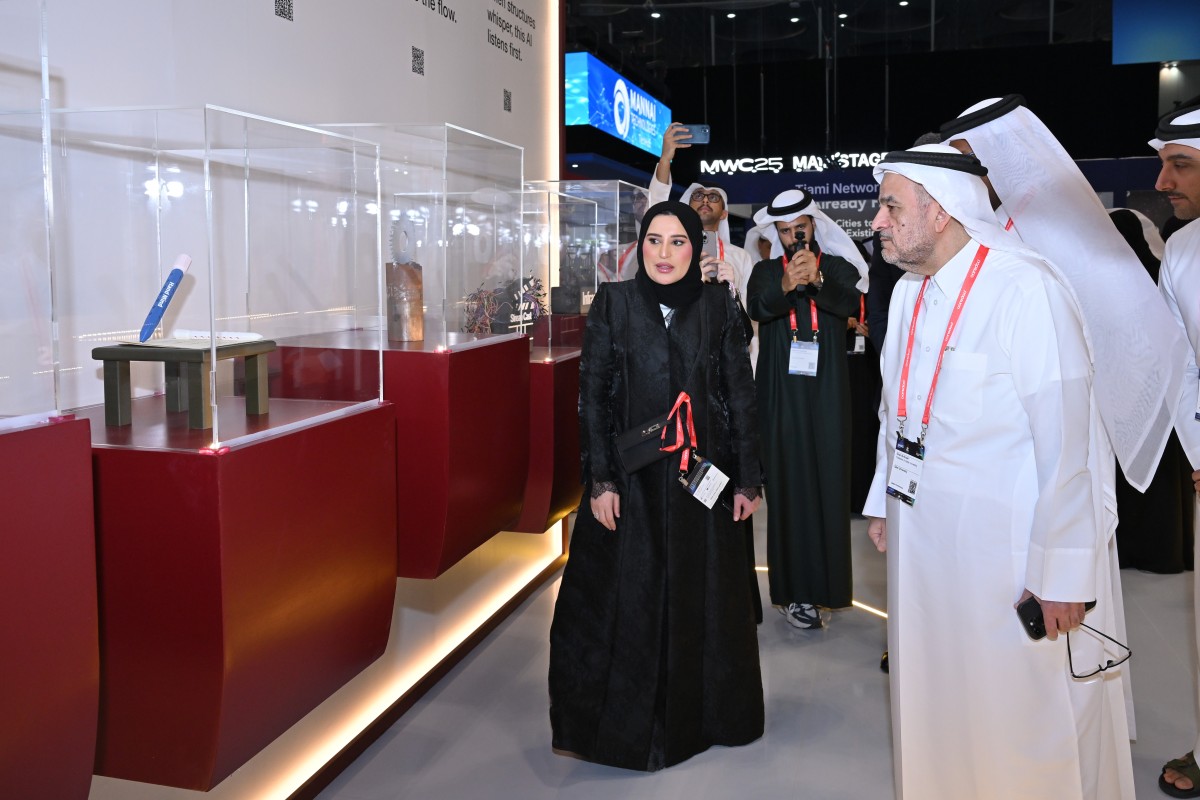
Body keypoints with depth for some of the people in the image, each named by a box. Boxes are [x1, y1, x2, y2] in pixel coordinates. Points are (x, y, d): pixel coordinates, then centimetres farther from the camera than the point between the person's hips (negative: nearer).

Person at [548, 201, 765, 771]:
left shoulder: (718, 306, 1)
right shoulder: (613, 303, -2)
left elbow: (741, 396, 2)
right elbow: (592, 396, -3)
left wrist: (749, 479, 0)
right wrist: (600, 481, -9)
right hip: (632, 478, -1)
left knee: (703, 598, 11)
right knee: (628, 600, 7)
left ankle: (705, 713, 31)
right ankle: (628, 722, 23)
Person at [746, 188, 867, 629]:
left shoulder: (838, 268, 7)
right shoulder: (765, 271, 7)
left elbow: (851, 304, -13)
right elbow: (757, 307, -14)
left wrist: (817, 279, -32)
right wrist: (786, 285, -34)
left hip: (826, 394, 0)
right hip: (781, 395, 0)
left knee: (827, 483, -1)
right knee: (788, 485, -2)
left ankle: (824, 581, 11)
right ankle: (794, 591, 1)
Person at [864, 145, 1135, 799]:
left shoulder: (1023, 287, -18)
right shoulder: (909, 292, 8)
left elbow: (1066, 441, -20)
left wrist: (1060, 574, -18)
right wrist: (883, 501, 18)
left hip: (1001, 546, -7)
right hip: (918, 537, 7)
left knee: (1018, 724, 5)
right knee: (932, 706, 18)